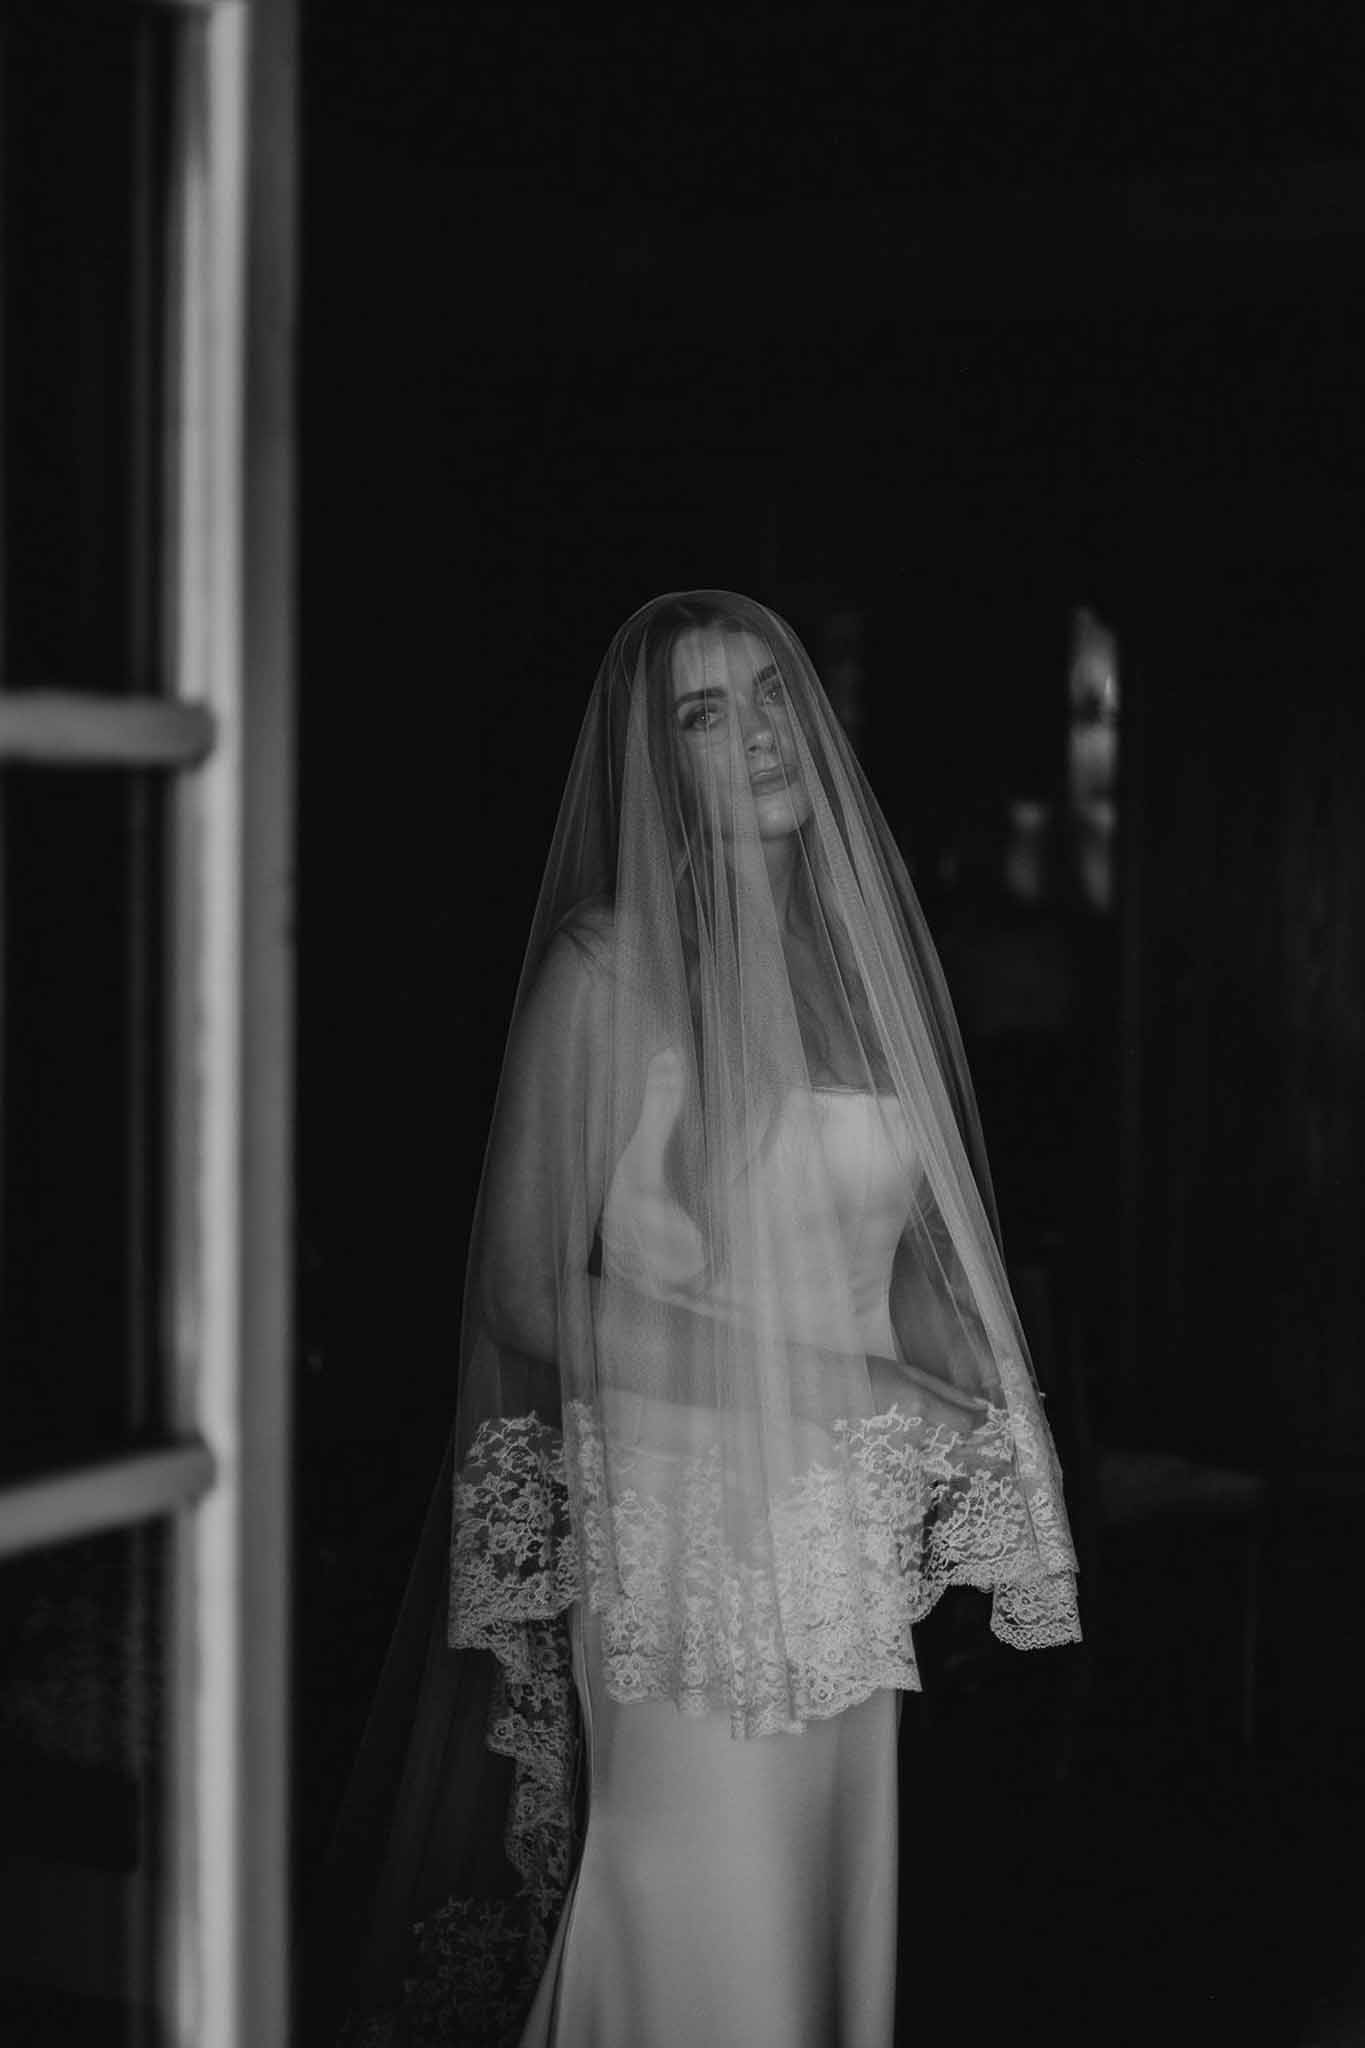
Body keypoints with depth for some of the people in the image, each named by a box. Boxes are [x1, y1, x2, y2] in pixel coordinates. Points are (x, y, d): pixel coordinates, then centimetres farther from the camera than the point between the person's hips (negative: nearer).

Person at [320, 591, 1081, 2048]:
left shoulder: (856, 945, 10)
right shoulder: (610, 968, -7)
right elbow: (534, 1293, -10)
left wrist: (951, 1399, -1)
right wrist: (844, 1383, -12)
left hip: (852, 1542, 5)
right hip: (679, 1527, -5)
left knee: (840, 1918, 10)